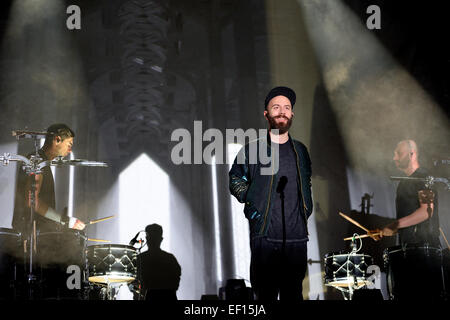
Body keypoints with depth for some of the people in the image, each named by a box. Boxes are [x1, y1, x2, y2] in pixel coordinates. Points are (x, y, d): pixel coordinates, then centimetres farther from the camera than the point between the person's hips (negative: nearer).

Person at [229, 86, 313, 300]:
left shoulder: (300, 151, 14)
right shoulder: (253, 150, 2)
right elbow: (236, 180, 12)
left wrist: (307, 209, 15)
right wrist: (250, 201, -1)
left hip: (297, 236, 3)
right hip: (264, 236, -3)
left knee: (293, 294, 7)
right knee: (265, 294, -2)